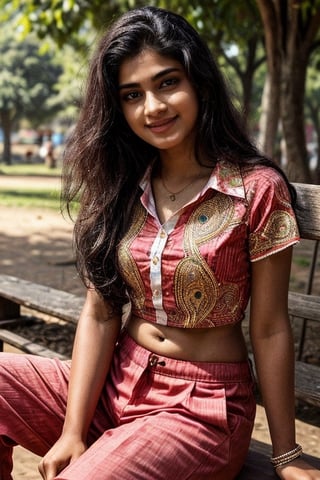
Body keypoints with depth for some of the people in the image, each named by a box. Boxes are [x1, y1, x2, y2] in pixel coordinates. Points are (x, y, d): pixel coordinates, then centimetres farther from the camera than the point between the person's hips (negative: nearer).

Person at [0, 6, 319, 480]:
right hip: (115, 383, 5)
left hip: (202, 408, -4)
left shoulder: (257, 189, -11)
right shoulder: (121, 187, 3)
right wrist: (72, 431, -9)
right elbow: (100, 313, -1)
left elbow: (269, 330, -8)